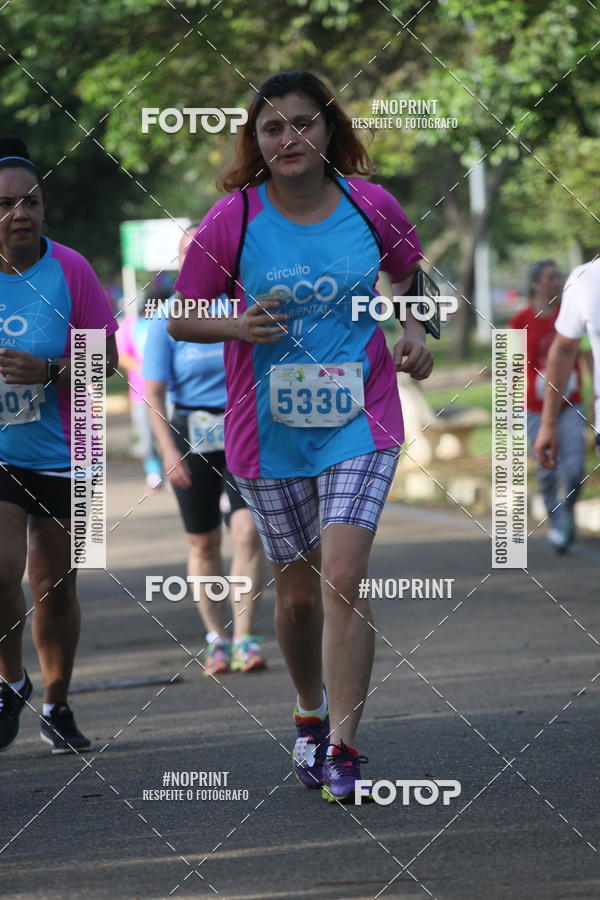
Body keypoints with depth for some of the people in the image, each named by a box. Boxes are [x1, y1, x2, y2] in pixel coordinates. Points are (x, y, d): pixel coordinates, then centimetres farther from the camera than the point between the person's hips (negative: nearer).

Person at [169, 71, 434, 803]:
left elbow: (409, 273, 18)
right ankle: (310, 716, 36)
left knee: (342, 578, -15)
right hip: (268, 432, 1)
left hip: (359, 420, -1)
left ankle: (342, 751, -12)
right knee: (297, 591, 11)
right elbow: (181, 317, 1)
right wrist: (237, 326, -19)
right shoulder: (232, 219, -8)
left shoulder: (369, 205, -4)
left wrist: (414, 329, -1)